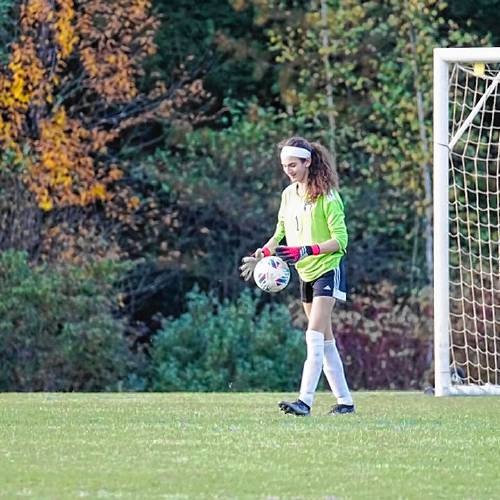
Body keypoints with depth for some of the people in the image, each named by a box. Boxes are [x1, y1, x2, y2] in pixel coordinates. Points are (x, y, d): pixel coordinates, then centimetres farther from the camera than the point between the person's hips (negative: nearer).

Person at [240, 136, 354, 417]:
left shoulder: (326, 196, -15)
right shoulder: (288, 195, 8)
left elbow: (340, 240, -18)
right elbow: (281, 233, 16)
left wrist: (305, 251, -29)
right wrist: (261, 255, -2)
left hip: (328, 269, -8)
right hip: (306, 274, 8)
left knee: (315, 336, -17)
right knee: (325, 341, 10)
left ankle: (305, 401, -23)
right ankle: (345, 401, 16)